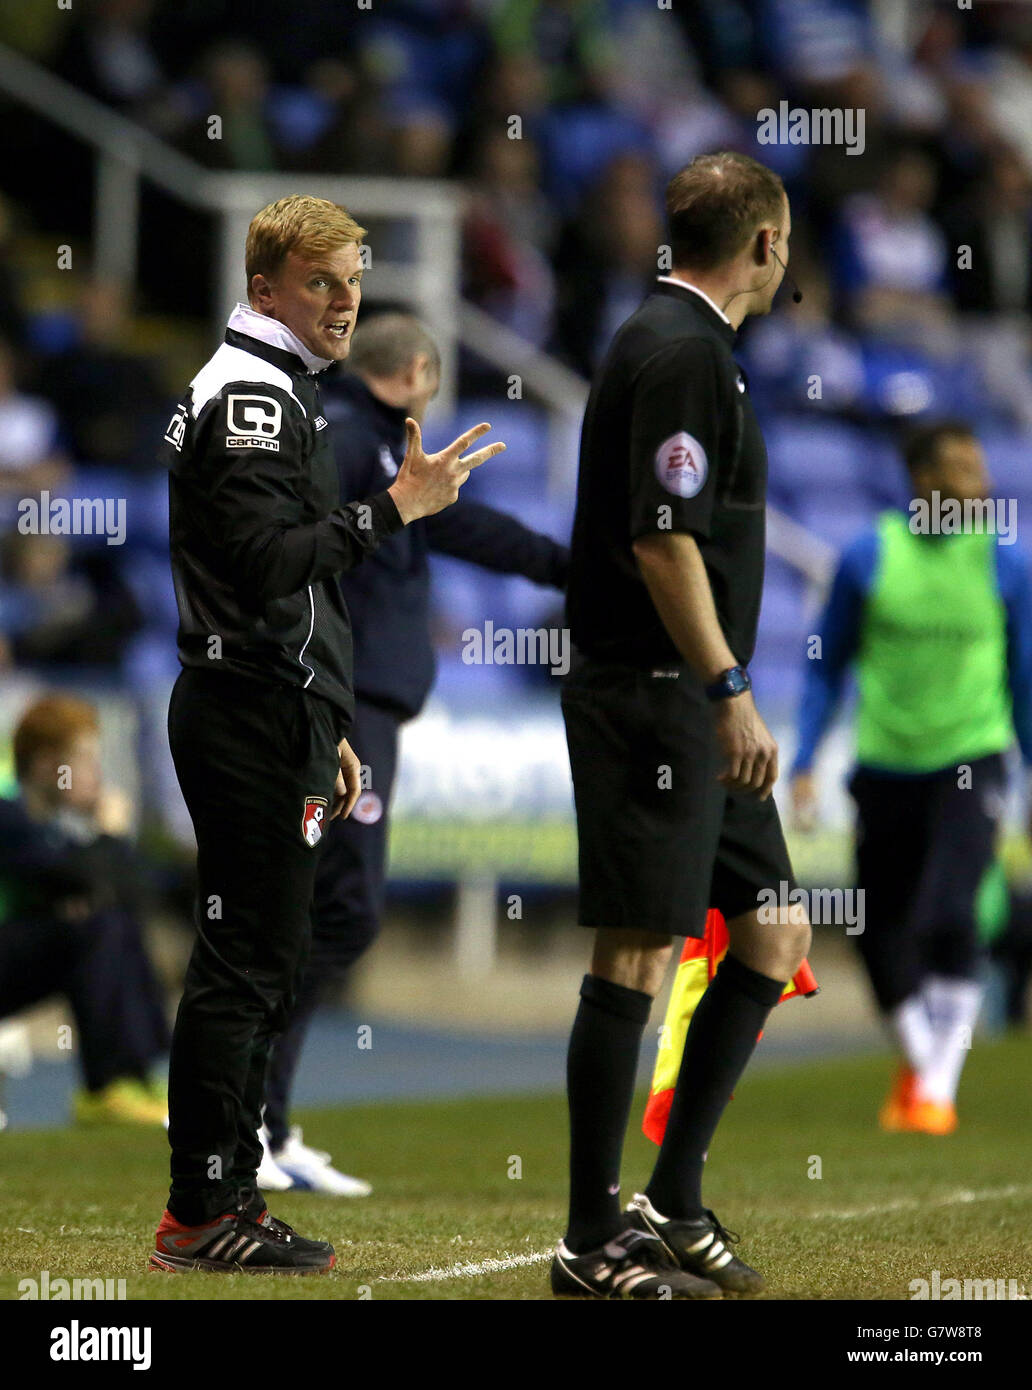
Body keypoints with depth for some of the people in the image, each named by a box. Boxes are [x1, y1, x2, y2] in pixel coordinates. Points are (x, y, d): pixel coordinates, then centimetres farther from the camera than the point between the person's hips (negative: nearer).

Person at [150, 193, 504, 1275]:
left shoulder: (275, 392, 21)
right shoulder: (252, 396, -12)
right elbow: (268, 565, -23)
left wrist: (324, 731, 25)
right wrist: (395, 508, -23)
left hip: (262, 710, 11)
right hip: (253, 719, -11)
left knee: (258, 963, 12)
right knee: (243, 966, -10)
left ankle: (221, 1201, 16)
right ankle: (202, 1216, -9)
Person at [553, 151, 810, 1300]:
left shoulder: (679, 342, 17)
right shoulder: (682, 354, -14)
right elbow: (662, 541, -21)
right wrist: (727, 692, -22)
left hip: (686, 703, 11)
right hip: (652, 695, -11)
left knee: (774, 935, 11)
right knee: (638, 955, -8)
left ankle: (671, 1201, 14)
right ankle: (593, 1244, -5)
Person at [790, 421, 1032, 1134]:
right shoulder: (868, 559, -1)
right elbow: (827, 667, 9)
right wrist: (805, 763, 2)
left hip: (969, 761, -1)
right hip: (886, 767, 2)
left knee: (947, 915, -19)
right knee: (883, 934, 4)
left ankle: (939, 1084, -11)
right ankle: (918, 1057, 29)